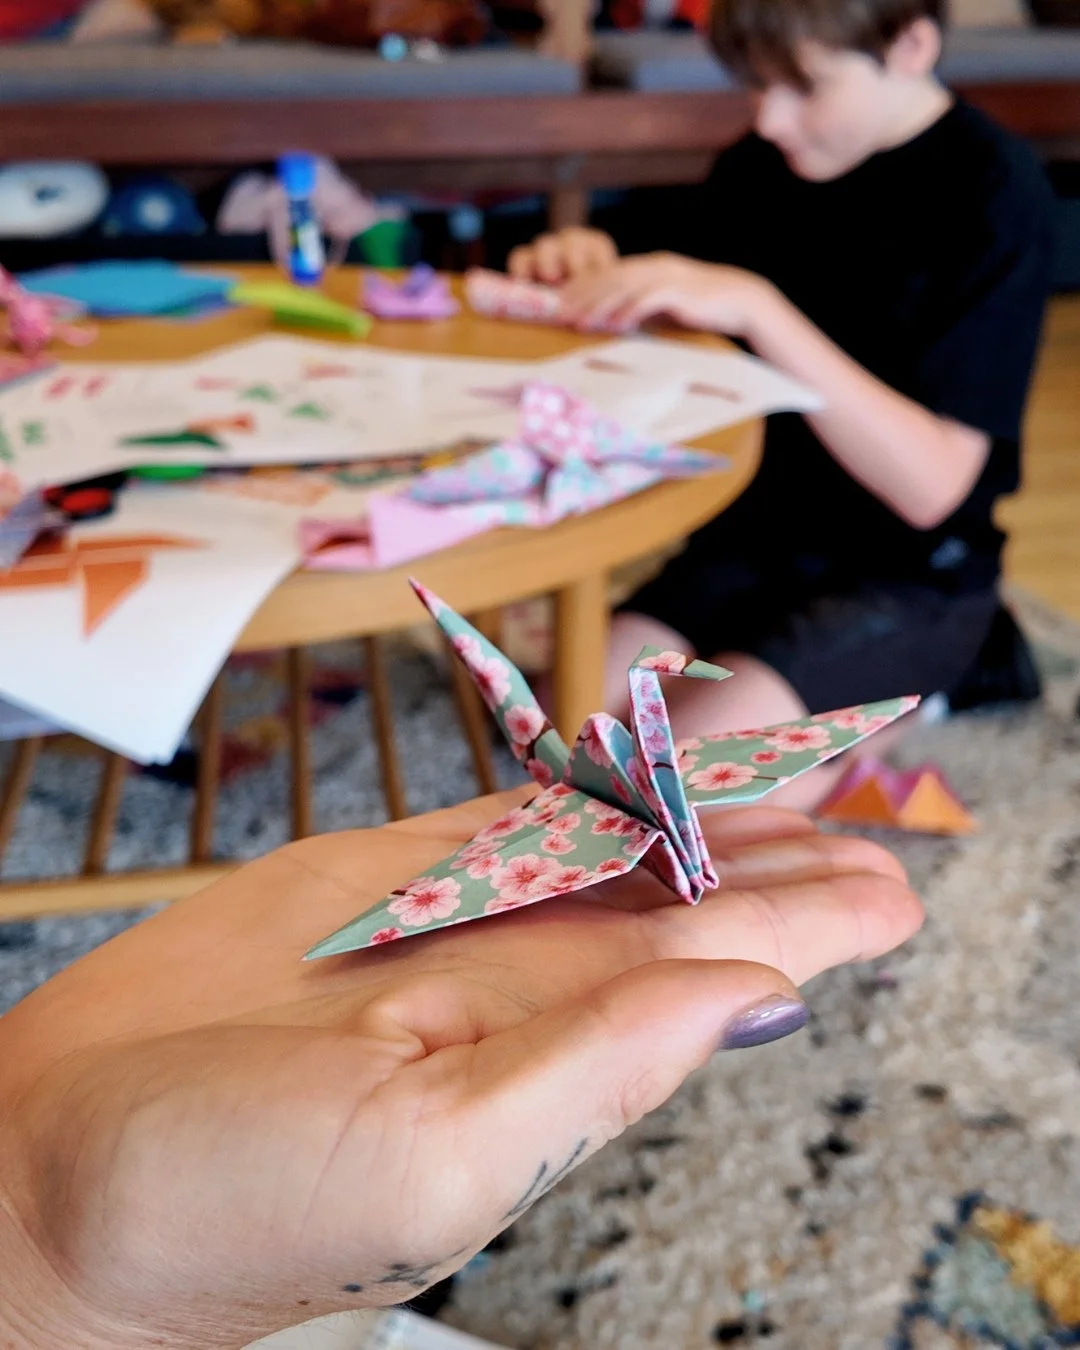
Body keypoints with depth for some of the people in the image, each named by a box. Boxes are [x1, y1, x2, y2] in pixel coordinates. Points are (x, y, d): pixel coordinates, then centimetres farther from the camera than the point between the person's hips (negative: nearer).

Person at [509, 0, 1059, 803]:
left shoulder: (995, 193, -17)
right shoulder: (769, 166, 1)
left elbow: (931, 484, -26)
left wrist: (757, 308, -32)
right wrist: (597, 266, -11)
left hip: (910, 576, -6)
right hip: (761, 529, 7)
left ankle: (895, 704, 5)